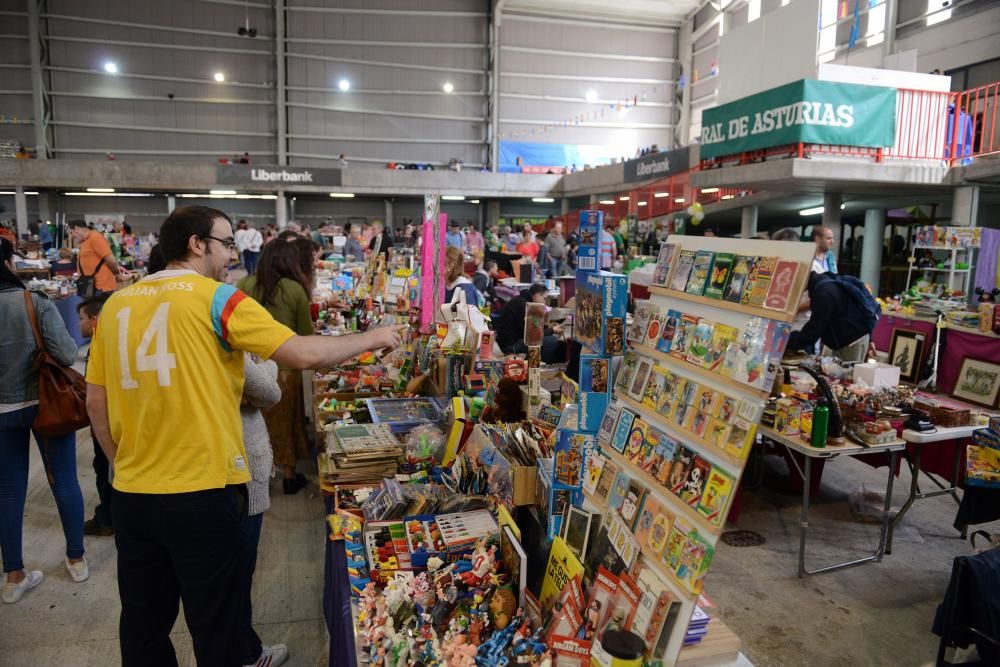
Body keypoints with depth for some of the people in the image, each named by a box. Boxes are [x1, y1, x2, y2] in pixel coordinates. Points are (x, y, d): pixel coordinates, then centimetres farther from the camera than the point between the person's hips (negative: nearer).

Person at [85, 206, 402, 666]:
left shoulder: (116, 304, 6)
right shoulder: (217, 298, -10)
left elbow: (95, 402, 9)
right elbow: (305, 355, -16)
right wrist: (371, 339, -2)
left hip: (131, 493, 6)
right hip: (202, 492, -5)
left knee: (143, 627, 22)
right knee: (215, 625, 13)